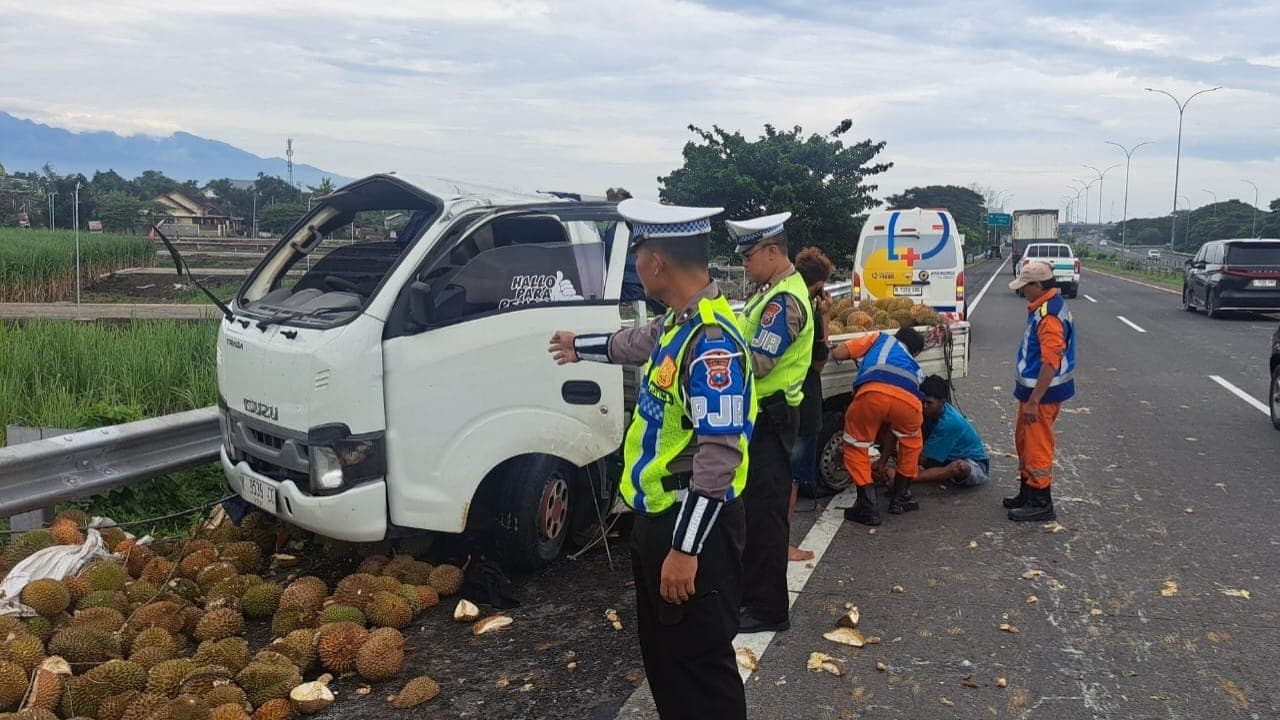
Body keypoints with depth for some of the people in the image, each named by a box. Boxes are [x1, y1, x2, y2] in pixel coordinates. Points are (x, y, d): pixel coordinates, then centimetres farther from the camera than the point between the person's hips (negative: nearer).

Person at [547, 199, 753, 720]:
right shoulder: (678, 322, 6)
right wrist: (580, 347, 47)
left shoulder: (711, 340, -25)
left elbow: (720, 454, -28)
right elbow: (639, 342, 31)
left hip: (696, 527, -10)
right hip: (658, 518, 10)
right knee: (662, 654, 22)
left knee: (700, 663, 3)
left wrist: (686, 548, -26)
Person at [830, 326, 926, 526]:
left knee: (856, 447, 19)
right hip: (908, 399, 3)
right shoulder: (916, 368, 43)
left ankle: (868, 507, 15)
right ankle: (901, 498, 38)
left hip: (873, 391, -3)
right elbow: (893, 427, 46)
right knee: (910, 443, 34)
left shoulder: (880, 338, 36)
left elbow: (837, 354, 21)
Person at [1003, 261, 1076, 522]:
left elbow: (1051, 363, -27)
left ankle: (1041, 504, 9)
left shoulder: (1050, 315, -23)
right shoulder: (1042, 308, 9)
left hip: (1043, 393, -10)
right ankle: (1027, 494, 33)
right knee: (1024, 441, 20)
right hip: (1033, 389, 10)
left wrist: (1034, 401, -26)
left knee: (1037, 447, -1)